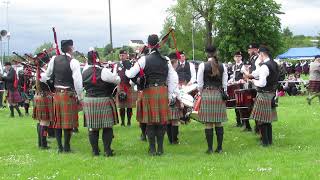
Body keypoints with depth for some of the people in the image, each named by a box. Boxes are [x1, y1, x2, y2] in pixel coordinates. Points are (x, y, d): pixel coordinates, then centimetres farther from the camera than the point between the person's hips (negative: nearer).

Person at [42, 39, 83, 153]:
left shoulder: (54, 59, 3)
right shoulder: (73, 62, -12)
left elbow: (47, 74, 15)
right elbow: (78, 81, -17)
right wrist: (79, 96, -6)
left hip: (57, 94, 5)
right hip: (69, 95, -5)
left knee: (58, 121, 11)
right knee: (68, 122, 3)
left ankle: (59, 146, 16)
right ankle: (66, 147, 8)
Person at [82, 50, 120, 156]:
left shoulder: (84, 73, 2)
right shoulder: (103, 71, -14)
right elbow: (117, 80, -7)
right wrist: (114, 71, 11)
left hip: (89, 101, 5)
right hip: (104, 101, -4)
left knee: (92, 128, 8)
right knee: (107, 127, 3)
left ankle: (95, 150, 12)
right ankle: (107, 150, 3)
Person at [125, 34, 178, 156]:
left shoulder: (144, 59, -6)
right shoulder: (166, 60, 5)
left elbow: (131, 74, -8)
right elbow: (172, 79, 8)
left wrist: (124, 71, 14)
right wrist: (169, 94, 15)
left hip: (149, 92, -3)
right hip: (163, 91, 3)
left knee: (150, 121, 4)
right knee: (162, 121, 8)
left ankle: (152, 149, 8)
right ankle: (160, 148, 12)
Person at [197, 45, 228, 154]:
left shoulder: (203, 65, -5)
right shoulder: (222, 66, 3)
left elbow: (200, 84, -3)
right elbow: (225, 83, 6)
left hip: (207, 94, -3)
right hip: (219, 95, 3)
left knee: (208, 123, 0)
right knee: (219, 123, 8)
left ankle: (210, 148, 2)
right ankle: (219, 148, 11)